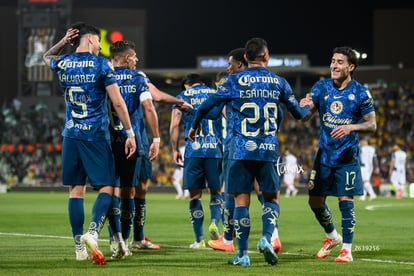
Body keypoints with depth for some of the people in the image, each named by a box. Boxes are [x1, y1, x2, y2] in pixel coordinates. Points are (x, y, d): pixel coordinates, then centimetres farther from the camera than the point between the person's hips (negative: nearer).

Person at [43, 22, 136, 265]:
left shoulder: (62, 64, 6)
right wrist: (130, 133, -3)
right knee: (107, 188, 0)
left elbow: (47, 57, 33)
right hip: (96, 135, -4)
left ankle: (79, 247, 8)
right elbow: (118, 103, -10)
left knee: (76, 189, 9)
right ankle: (93, 232, -23)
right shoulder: (101, 65, -6)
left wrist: (64, 42, 15)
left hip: (71, 135, 4)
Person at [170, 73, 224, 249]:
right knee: (216, 191, 13)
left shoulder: (182, 97, 10)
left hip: (193, 150, -1)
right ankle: (214, 221, -14)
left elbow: (174, 125, 1)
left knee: (195, 195, 5)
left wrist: (174, 150, 7)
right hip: (215, 149, 1)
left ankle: (199, 239, 4)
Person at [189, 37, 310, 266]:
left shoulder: (234, 81, -1)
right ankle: (266, 238, -9)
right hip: (268, 151, 1)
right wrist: (308, 107, 41)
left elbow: (207, 105, -2)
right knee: (272, 197, 14)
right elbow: (298, 113, 17)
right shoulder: (279, 83, 6)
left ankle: (243, 254, 3)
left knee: (241, 200, 3)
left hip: (240, 151, -1)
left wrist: (194, 127, 17)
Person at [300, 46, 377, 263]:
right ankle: (332, 237, 32)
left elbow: (372, 125, -7)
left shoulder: (360, 93, -8)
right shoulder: (321, 87, 0)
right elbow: (305, 116, -6)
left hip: (347, 156, -4)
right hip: (324, 154, 4)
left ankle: (347, 249, 2)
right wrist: (304, 107, -30)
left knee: (345, 201, -8)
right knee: (315, 201, 8)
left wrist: (350, 127, -26)